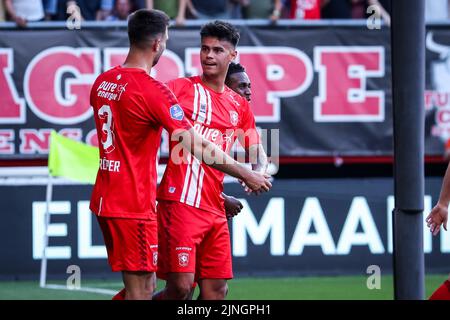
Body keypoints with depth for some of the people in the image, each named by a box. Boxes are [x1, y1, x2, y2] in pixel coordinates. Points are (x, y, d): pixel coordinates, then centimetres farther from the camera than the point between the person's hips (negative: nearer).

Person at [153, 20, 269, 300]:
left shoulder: (240, 105, 16)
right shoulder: (182, 88, 0)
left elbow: (258, 154, 23)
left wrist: (259, 172, 0)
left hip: (215, 208, 6)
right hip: (181, 201, -6)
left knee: (217, 289, 5)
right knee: (181, 287, -13)